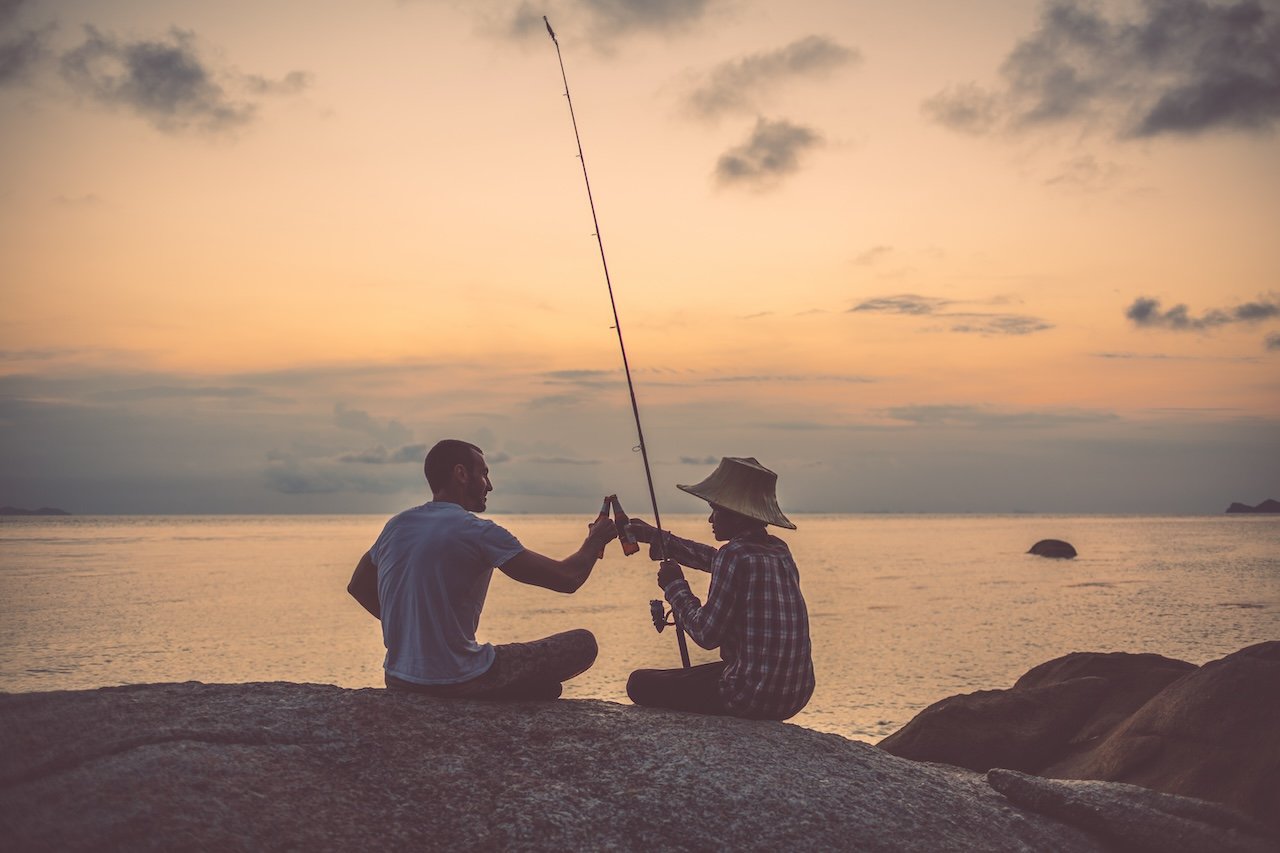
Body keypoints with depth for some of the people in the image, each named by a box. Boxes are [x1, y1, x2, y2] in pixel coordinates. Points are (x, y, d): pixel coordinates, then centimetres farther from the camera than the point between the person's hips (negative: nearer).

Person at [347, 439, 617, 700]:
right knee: (583, 643, 3)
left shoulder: (396, 526, 6)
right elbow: (567, 578, -12)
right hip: (460, 684, -8)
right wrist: (595, 541, 7)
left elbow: (357, 587, 22)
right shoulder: (478, 532, -13)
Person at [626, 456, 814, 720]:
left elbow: (706, 635, -15)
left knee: (640, 684, 5)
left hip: (752, 698, -9)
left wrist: (674, 586, 0)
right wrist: (655, 537, 30)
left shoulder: (735, 555, -16)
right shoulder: (779, 551, 9)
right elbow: (714, 560, 26)